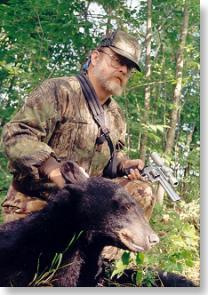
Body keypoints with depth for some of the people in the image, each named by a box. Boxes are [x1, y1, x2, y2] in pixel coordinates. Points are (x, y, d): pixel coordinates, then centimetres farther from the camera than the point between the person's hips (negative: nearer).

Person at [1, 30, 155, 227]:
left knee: (141, 193, -10)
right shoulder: (59, 91, -11)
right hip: (36, 204, -6)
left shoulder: (116, 115, 13)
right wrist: (55, 171, -34)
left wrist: (124, 165, 2)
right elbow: (16, 135, -21)